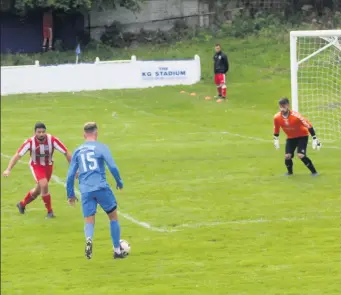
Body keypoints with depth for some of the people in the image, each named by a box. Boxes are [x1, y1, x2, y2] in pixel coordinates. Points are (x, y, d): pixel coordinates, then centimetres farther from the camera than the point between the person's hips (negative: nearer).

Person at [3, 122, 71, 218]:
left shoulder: (52, 140, -26)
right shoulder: (30, 142, -27)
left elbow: (66, 153, -20)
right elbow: (17, 155, -24)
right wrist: (8, 169, -33)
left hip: (48, 166, 3)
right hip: (36, 166, -3)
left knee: (38, 190, 16)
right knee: (44, 185, -25)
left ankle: (22, 204, 43)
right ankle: (49, 211, -8)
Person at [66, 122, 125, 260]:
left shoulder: (78, 151, 12)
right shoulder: (101, 147, 1)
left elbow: (70, 175, 12)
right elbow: (112, 166, -9)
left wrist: (71, 194, 21)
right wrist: (119, 182, 8)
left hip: (85, 191, 2)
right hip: (101, 187, -2)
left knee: (89, 221, 4)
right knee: (113, 216, 16)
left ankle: (88, 239, -31)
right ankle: (117, 250, 19)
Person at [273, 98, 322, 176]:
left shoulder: (295, 116, -31)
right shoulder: (277, 117, -18)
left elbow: (309, 125, -23)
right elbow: (276, 129, 5)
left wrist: (314, 139, -22)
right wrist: (275, 139, 12)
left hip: (302, 136, -4)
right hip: (291, 138, 4)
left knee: (301, 155, -20)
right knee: (287, 156, -9)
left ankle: (314, 172, -4)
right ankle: (289, 172, 22)